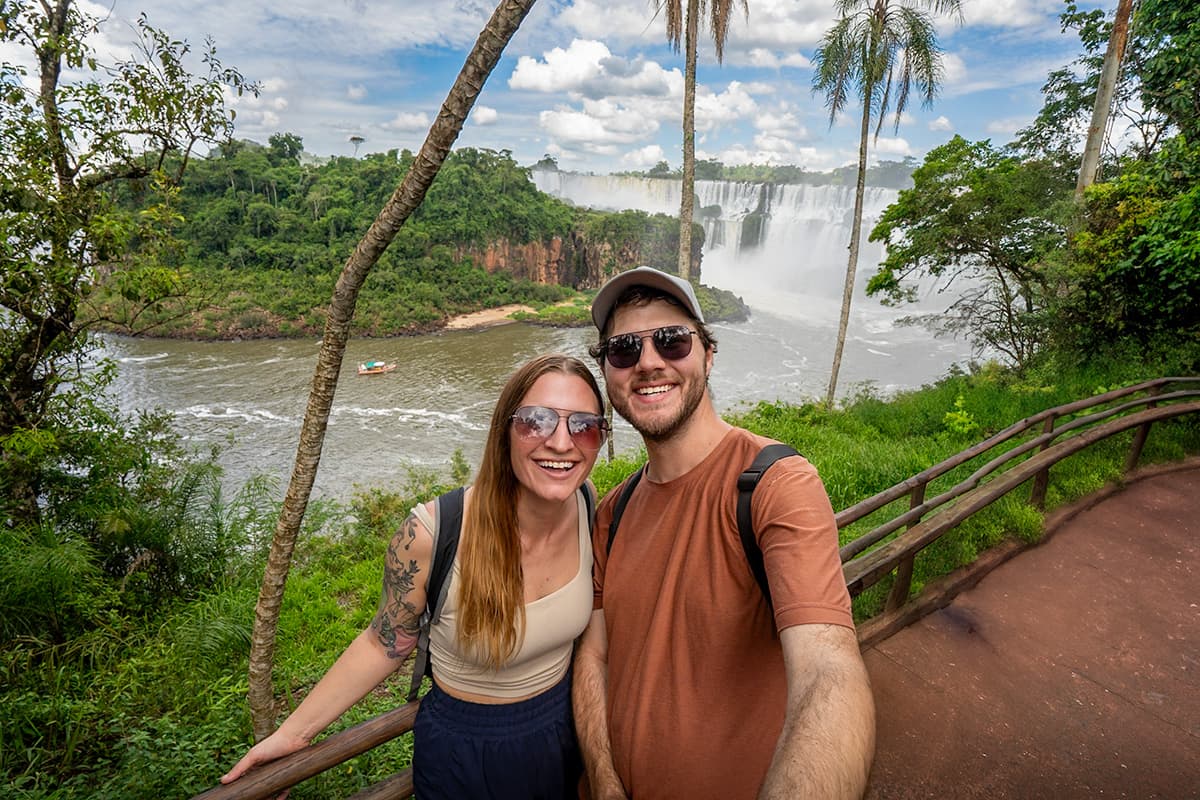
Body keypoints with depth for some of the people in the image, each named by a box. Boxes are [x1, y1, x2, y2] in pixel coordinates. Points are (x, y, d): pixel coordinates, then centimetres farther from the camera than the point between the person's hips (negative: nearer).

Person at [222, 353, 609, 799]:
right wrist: (294, 732, -8)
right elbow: (385, 644, -12)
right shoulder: (432, 535, -30)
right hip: (465, 750, -3)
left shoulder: (592, 508, -17)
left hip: (567, 728, 4)